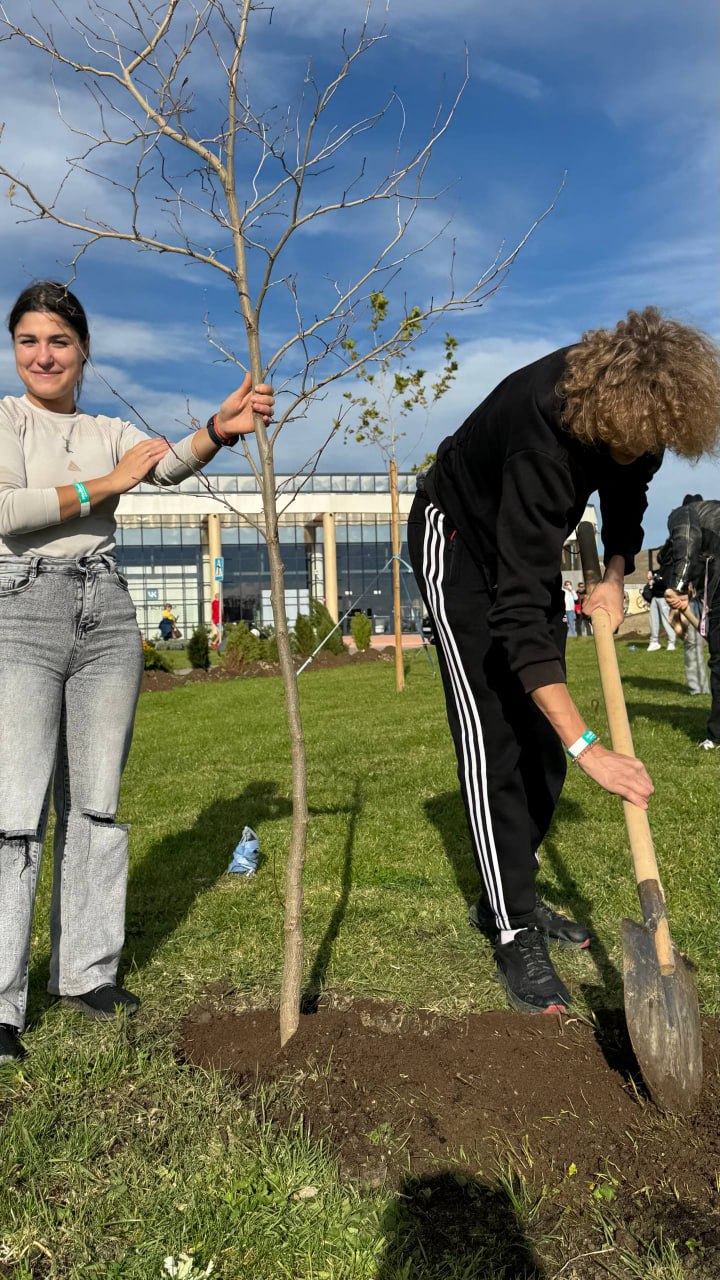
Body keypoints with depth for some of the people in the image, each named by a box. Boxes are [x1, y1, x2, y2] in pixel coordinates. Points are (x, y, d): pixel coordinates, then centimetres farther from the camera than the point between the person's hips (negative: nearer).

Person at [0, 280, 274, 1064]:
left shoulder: (111, 433, 15)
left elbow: (170, 465, -6)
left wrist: (221, 427, -26)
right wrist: (103, 486, -9)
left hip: (106, 614, 4)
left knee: (96, 802, 7)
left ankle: (86, 972, 19)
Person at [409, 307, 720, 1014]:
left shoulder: (635, 401, -18)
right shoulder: (542, 439, -41)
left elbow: (627, 487, 5)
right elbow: (518, 613, -45)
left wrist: (615, 574, -13)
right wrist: (589, 748, -49)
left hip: (526, 544, 7)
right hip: (460, 539, -7)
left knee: (544, 734, 5)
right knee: (492, 735, -14)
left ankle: (509, 896, 17)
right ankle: (513, 933, -5)